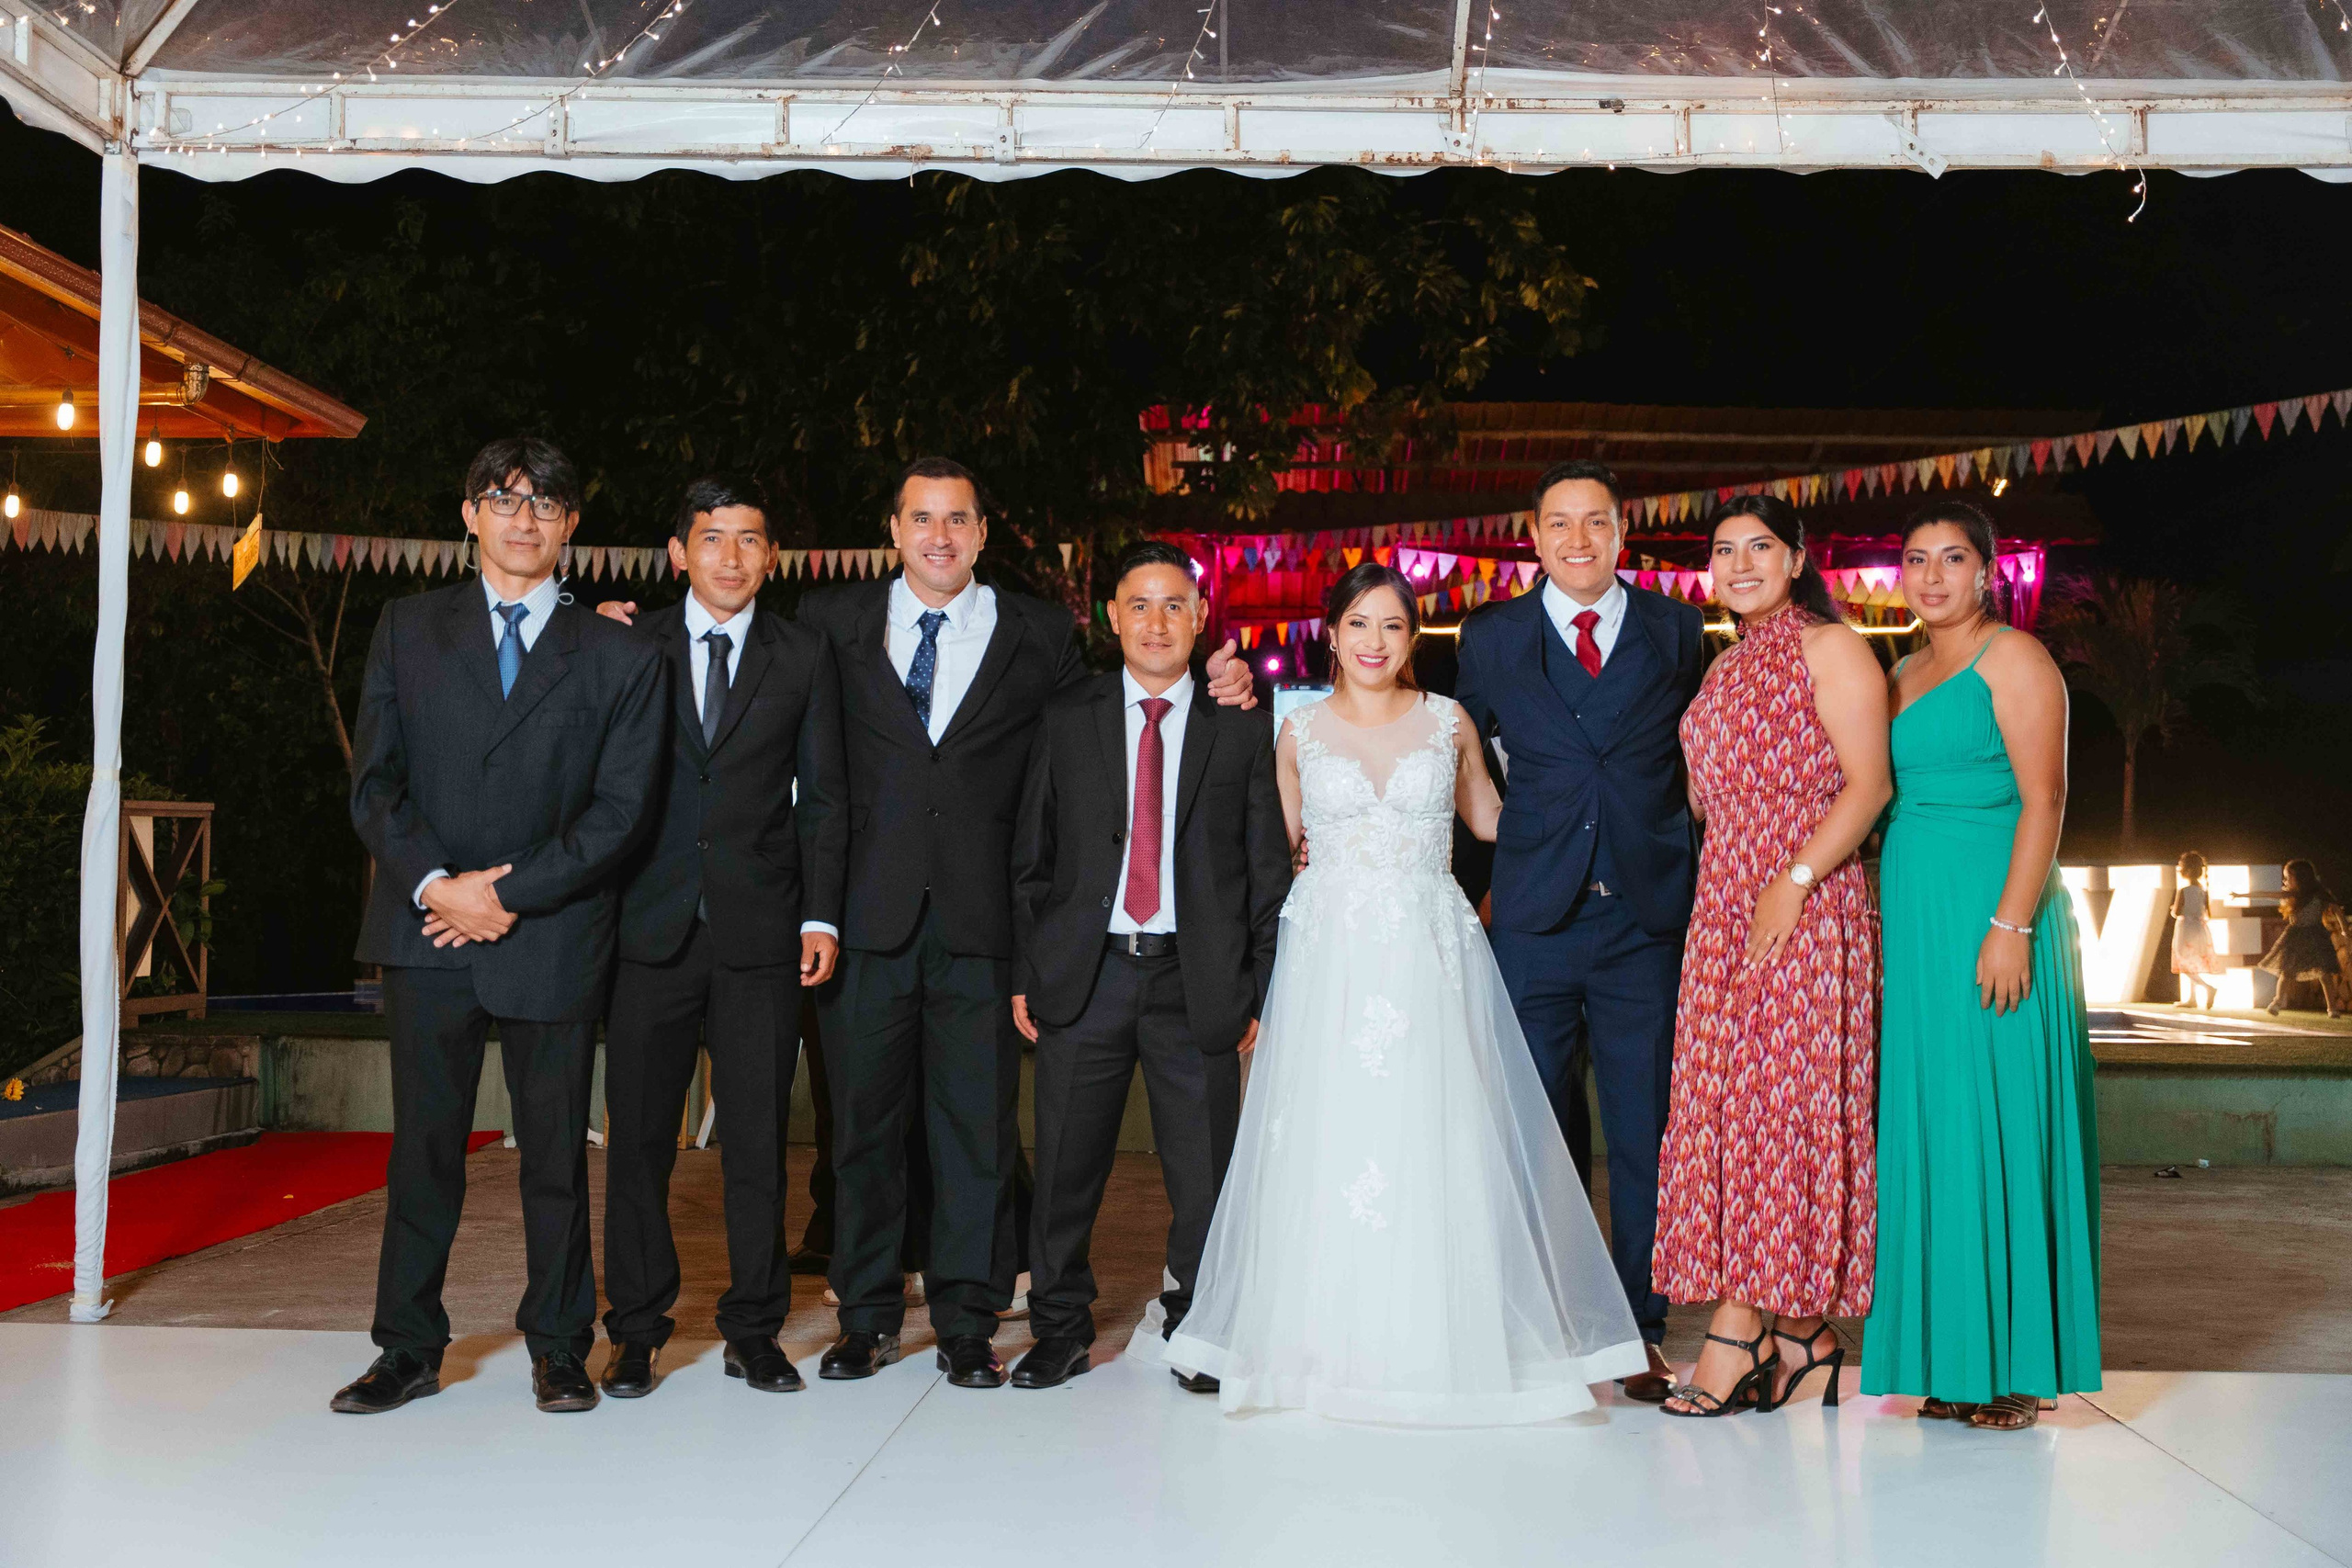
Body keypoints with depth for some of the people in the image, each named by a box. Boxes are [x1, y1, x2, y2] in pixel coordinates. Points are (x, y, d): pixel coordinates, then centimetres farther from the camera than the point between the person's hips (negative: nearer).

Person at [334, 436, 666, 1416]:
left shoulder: (618, 656, 5)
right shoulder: (408, 630, 11)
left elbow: (620, 808, -3)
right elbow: (374, 780, 4)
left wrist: (514, 896, -11)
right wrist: (435, 884, -11)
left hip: (552, 939, -1)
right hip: (428, 930, 2)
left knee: (555, 1149, 6)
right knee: (423, 1145, 7)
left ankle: (558, 1348, 19)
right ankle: (409, 1351, 20)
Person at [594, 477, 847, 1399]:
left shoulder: (803, 657, 9)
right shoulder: (628, 647, 8)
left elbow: (823, 796, 7)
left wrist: (821, 916, 0)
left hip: (760, 933, 0)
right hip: (649, 931, 0)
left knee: (758, 1141, 4)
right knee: (638, 1139, 5)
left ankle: (754, 1331, 17)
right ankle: (637, 1331, 18)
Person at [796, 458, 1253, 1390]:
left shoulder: (1042, 636, 8)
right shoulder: (834, 624, 9)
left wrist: (1221, 679, 0)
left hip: (982, 920, 0)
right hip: (867, 918, 1)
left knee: (978, 1125, 5)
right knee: (863, 1120, 9)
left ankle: (967, 1323, 18)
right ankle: (868, 1318, 24)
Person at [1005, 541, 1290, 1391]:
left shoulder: (1244, 727, 4)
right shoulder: (1066, 719, 7)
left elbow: (1268, 868, 4)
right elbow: (1031, 857, 8)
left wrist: (1262, 991, -1)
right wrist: (1025, 972, 2)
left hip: (1198, 982, -1)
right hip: (1084, 975, 1)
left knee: (1203, 1172, 6)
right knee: (1066, 1167, 7)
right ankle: (1060, 1330, 24)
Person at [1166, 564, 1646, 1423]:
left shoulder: (1449, 722, 6)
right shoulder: (1299, 730, 7)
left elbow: (1489, 818, 19)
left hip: (1432, 957, 0)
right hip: (1329, 958, 0)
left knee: (1436, 1142, -3)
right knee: (1324, 1144, -2)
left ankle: (1439, 1340, 9)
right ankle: (1325, 1342, 10)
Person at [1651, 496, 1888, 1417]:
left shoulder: (1829, 649, -2)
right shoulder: (1725, 668, 21)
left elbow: (1869, 784, -11)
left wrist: (1795, 880, -19)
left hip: (1808, 906, -7)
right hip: (1723, 908, 8)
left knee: (1785, 1096, -6)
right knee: (1726, 1100, 3)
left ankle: (1739, 1331, -3)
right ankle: (1793, 1333, 10)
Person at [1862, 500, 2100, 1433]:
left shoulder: (2012, 659, -3)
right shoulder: (1903, 676, 19)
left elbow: (2044, 800, -11)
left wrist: (2011, 926, -19)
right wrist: (1887, 932, 12)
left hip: (1990, 917, -7)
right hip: (1910, 926, 7)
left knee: (1994, 1127, -5)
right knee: (1928, 1128, 7)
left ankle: (2013, 1367, 4)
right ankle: (1951, 1358, 15)